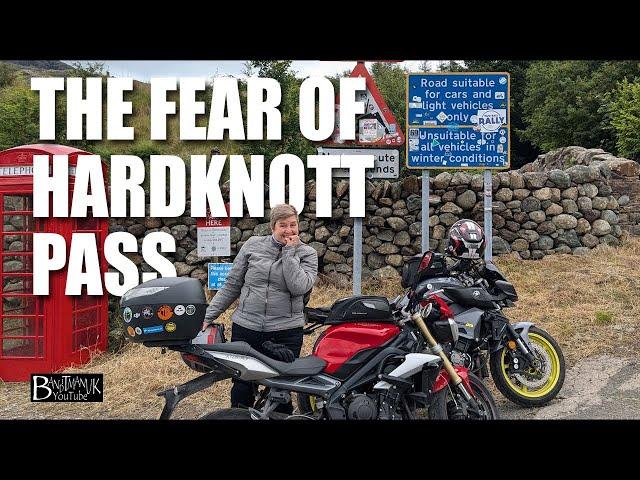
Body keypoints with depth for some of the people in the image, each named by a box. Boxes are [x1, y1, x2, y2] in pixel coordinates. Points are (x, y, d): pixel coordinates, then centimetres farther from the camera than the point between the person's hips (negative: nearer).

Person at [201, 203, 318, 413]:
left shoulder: (307, 254, 3)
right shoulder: (253, 245, 6)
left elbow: (298, 287, -15)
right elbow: (231, 286, 9)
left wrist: (290, 252, -11)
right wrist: (208, 317, 6)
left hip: (286, 332, -1)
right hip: (245, 328, 1)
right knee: (241, 391, 6)